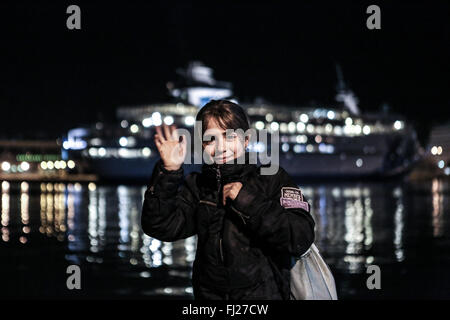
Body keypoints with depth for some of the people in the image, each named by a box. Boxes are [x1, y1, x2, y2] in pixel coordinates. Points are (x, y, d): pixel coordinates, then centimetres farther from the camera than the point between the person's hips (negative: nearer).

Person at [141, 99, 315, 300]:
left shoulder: (272, 179, -4)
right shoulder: (197, 186, 5)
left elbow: (302, 239, -16)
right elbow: (161, 227, -9)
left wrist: (249, 202, -19)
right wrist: (168, 173, -17)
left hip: (265, 293, -4)